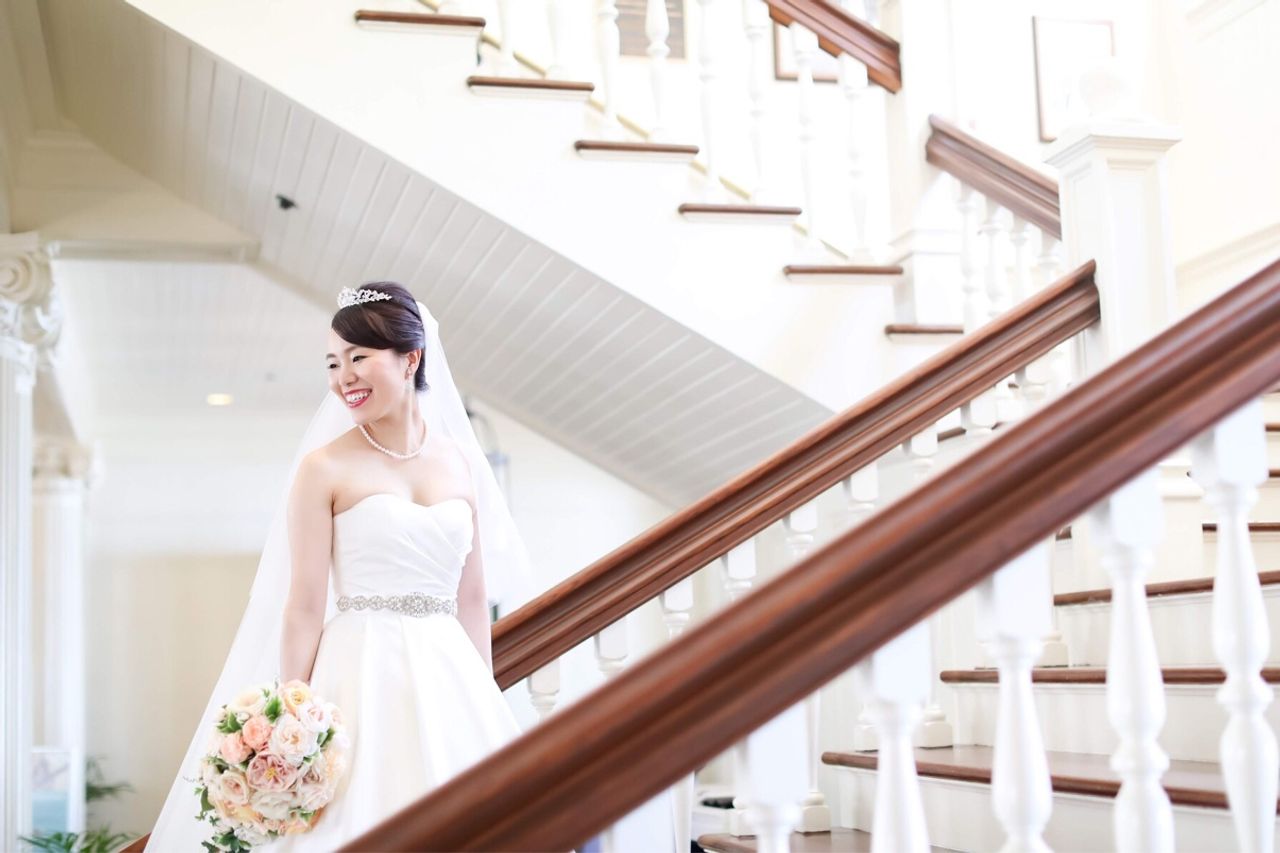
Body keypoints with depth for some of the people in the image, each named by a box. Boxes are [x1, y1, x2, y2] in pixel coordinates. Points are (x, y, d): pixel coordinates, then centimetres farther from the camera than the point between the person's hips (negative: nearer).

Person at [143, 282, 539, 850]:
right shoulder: (325, 468, -4)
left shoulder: (459, 460, 8)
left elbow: (473, 599, 12)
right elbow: (305, 607, -7)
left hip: (450, 679, 4)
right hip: (364, 678, -4)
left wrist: (488, 705, 10)